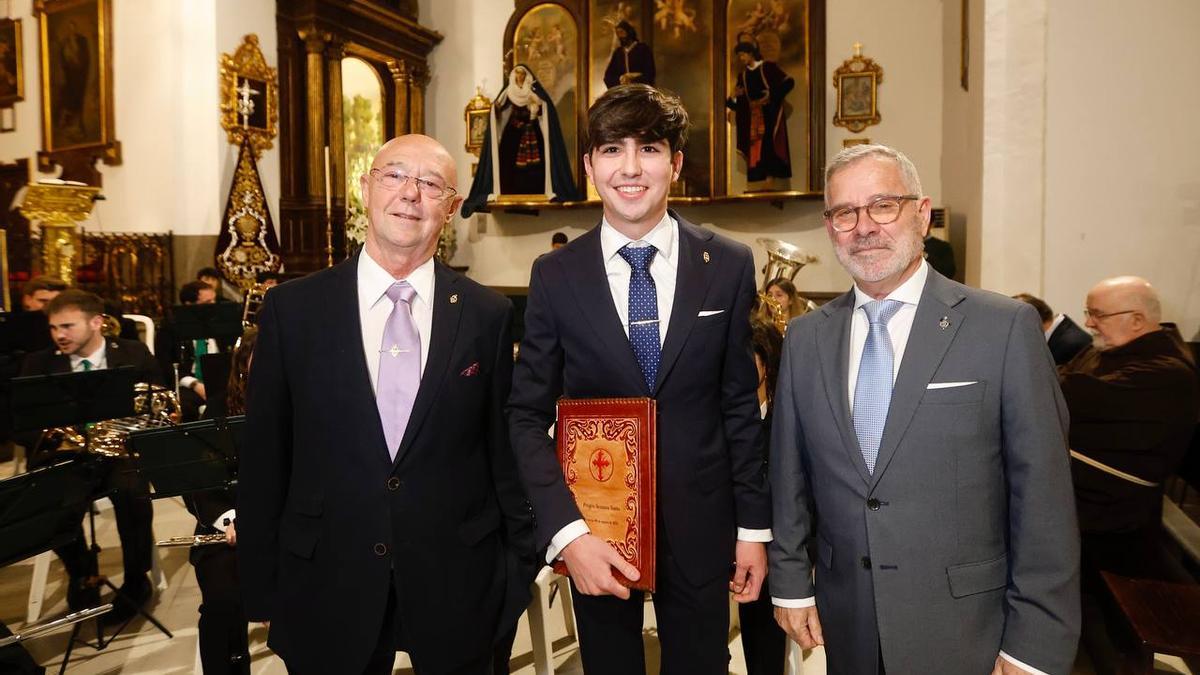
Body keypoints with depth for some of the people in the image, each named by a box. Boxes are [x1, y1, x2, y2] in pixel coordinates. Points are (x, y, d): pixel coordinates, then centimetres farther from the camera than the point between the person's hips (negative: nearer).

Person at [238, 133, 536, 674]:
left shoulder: (489, 316, -4)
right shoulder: (291, 309, -3)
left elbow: (507, 452, 0)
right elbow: (263, 456, 0)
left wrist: (518, 574, 4)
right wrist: (262, 591, 2)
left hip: (457, 589, 0)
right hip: (326, 590, 1)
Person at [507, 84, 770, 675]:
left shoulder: (729, 266, -4)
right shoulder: (554, 276, -6)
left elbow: (740, 405, 1)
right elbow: (527, 415, -5)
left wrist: (754, 526, 2)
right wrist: (566, 532, -16)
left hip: (700, 521, 1)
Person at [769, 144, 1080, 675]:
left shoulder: (1005, 327, -10)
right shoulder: (805, 338, 1)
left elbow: (1042, 493, -10)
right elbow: (788, 475, 6)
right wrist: (790, 583, 6)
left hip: (967, 631, -3)